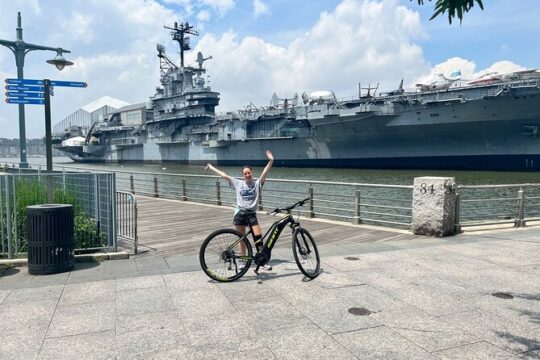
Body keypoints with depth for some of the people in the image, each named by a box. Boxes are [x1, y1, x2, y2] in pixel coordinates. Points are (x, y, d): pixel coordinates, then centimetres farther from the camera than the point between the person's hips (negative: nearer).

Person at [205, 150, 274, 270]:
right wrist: (211, 167, 8)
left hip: (251, 214, -1)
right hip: (239, 213, 1)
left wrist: (270, 161, -28)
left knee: (258, 237, -9)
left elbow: (265, 173, -14)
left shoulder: (257, 183, 0)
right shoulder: (238, 183, 4)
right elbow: (224, 175, 6)